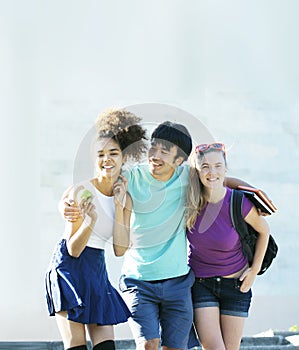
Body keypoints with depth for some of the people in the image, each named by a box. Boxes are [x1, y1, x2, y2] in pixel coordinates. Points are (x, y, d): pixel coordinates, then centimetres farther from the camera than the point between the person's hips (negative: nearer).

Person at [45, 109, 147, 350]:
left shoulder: (125, 197, 5)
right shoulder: (81, 192, -11)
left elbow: (120, 249, -4)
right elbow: (73, 249, -12)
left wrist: (119, 206, -7)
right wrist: (91, 221, -29)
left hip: (97, 271, 6)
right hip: (70, 268, -6)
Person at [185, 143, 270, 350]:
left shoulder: (239, 203, -17)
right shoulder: (190, 201, -11)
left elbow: (264, 231, 2)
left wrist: (254, 270, 1)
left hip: (236, 284, 0)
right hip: (200, 284, 1)